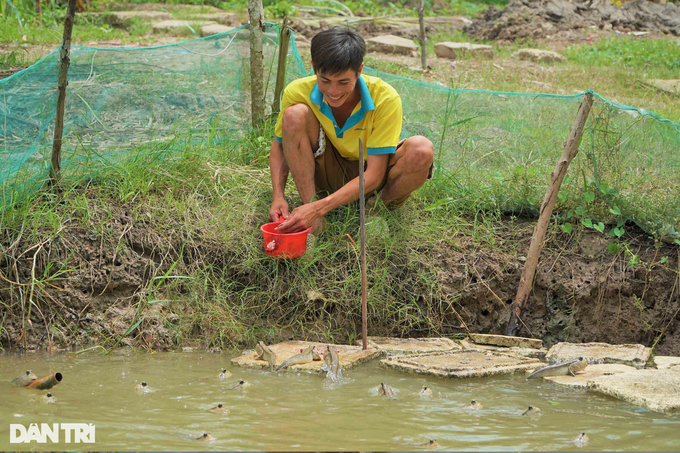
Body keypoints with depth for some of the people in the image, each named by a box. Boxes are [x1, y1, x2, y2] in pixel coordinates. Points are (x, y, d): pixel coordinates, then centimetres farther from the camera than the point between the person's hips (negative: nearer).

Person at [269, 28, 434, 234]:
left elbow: (374, 174, -27)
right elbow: (279, 145, -3)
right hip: (329, 175, 1)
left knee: (421, 150, -33)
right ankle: (310, 209, -19)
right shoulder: (297, 92, -21)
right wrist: (278, 196, -22)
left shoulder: (385, 99, -27)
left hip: (370, 183, -1)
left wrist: (320, 207, -37)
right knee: (295, 115, -26)